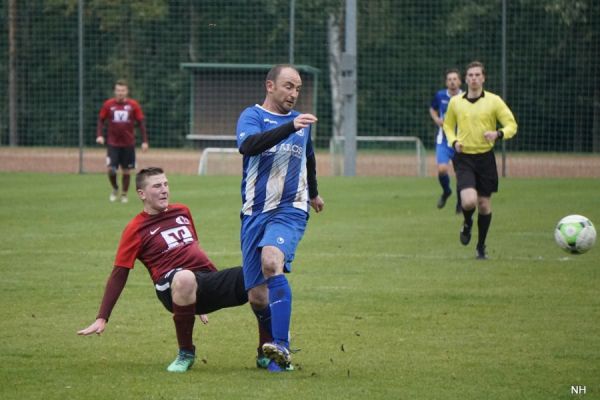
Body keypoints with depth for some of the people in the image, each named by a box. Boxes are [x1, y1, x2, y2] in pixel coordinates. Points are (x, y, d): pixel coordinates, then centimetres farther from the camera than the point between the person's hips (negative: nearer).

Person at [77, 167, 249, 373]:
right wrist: (102, 318, -3)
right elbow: (119, 275, 3)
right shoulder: (136, 230, 4)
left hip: (208, 281, 6)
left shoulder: (182, 212, 22)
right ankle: (186, 353, -24)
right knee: (185, 278, -44)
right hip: (173, 287, -6)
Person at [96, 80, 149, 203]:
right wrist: (99, 135, -7)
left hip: (128, 144, 0)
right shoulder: (108, 104, 0)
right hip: (112, 143, 0)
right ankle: (115, 189, 17)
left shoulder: (133, 105, -1)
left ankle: (124, 194, 22)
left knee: (126, 171, 5)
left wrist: (144, 141, -3)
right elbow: (101, 120, 8)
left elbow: (141, 122, 2)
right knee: (111, 170, -10)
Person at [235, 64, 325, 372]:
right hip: (255, 213, 0)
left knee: (271, 262, -30)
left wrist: (314, 193, 49)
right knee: (257, 297, -2)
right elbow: (247, 146, -24)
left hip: (290, 210, 0)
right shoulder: (252, 116, 0)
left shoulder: (302, 122, 14)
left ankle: (281, 347, -34)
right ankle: (276, 349, 20)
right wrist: (290, 127, -32)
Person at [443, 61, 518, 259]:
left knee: (484, 204, 6)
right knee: (469, 201, -20)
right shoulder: (455, 102, 3)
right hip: (464, 158, 0)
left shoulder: (494, 101, -3)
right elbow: (448, 125, 18)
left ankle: (481, 246, 24)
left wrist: (498, 134, -23)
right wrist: (454, 141, -2)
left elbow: (512, 125, -2)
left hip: (485, 157, 0)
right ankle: (467, 224, 16)